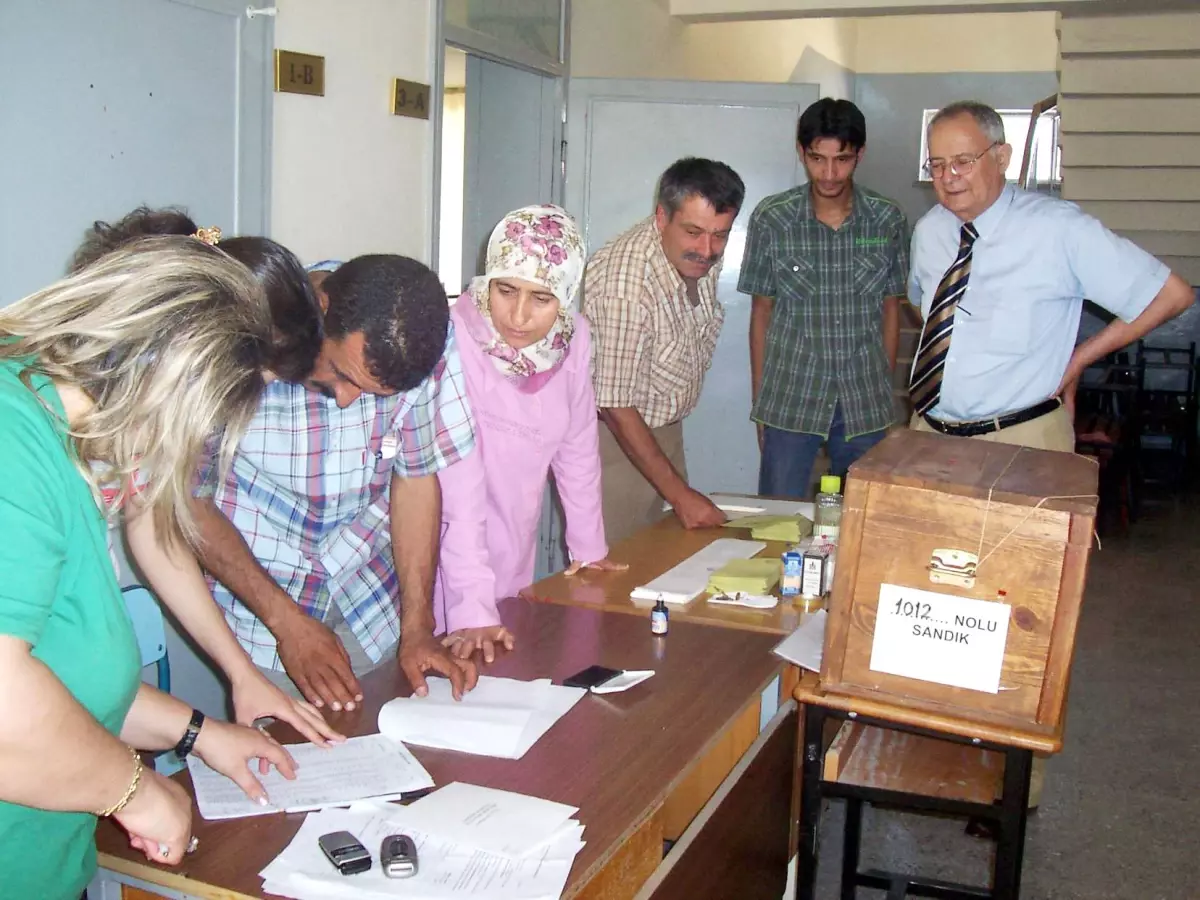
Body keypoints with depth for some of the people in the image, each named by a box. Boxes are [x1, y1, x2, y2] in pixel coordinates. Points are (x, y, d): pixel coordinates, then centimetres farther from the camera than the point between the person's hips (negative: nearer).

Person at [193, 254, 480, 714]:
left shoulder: (423, 345, -17)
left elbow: (416, 476, -5)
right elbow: (189, 499, -14)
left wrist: (418, 628, -8)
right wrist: (286, 619, -18)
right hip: (259, 601, -2)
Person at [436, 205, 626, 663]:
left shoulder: (572, 339, -7)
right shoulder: (453, 343, -24)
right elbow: (457, 487, -27)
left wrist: (589, 547, 14)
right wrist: (472, 611, -31)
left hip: (513, 565, 5)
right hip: (446, 569, -5)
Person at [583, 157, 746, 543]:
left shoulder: (704, 258, -6)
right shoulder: (623, 282, -30)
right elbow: (615, 406, -27)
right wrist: (680, 493, -24)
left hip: (664, 429, 7)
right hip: (612, 436, -7)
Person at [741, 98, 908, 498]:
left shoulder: (888, 221, -1)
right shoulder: (771, 219, -4)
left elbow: (890, 308, 8)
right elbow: (762, 311, 2)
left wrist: (884, 388, 8)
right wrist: (758, 403, 3)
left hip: (865, 404, 1)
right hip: (789, 400, -1)